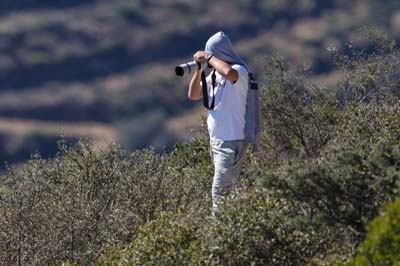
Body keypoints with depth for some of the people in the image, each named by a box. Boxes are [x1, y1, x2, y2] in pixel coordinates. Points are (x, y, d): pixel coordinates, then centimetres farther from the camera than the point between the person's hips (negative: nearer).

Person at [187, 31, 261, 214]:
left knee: (220, 192, -14)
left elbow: (229, 73, -37)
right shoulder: (214, 74, 12)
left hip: (232, 140, -9)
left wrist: (209, 58, -22)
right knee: (228, 189, 14)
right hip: (216, 140, 9)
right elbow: (193, 95, 11)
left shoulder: (239, 70, -12)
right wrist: (199, 69, -2)